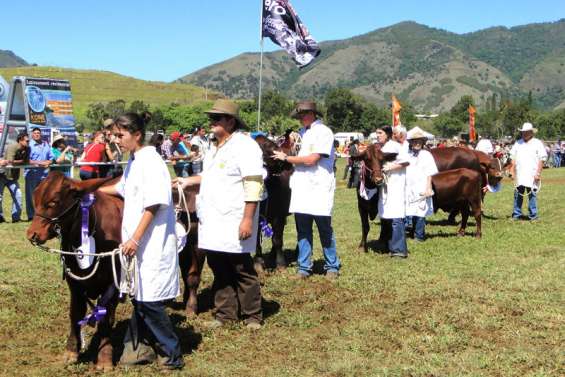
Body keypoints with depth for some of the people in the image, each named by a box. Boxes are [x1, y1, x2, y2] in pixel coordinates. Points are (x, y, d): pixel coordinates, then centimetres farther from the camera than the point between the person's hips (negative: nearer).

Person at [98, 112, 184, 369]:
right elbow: (122, 189, 31)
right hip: (137, 243, 9)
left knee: (149, 300, -6)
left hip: (151, 244, -9)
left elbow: (153, 205, -21)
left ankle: (172, 355, 6)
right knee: (140, 297, 15)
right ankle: (141, 348, 26)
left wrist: (135, 238, -21)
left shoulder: (150, 162, -16)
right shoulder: (133, 162, 12)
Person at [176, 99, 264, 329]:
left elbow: (253, 185, -18)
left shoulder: (244, 145, -11)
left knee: (242, 271, 1)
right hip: (213, 222, 9)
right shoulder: (216, 148, 17)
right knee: (219, 271, 13)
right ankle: (225, 314, 23)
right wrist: (190, 181, 20)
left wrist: (248, 219, -23)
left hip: (234, 223, -8)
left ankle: (253, 315, 14)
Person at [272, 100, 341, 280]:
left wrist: (286, 158, -7)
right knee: (303, 230, 7)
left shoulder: (323, 132, -8)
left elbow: (311, 159, -16)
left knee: (325, 230, 1)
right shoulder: (305, 132, 17)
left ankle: (332, 267, 13)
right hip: (302, 188, 7)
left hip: (319, 189, -7)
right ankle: (304, 267, 13)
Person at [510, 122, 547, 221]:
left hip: (532, 175, -3)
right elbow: (513, 158, 13)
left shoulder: (537, 143, 1)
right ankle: (516, 214, 15)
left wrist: (538, 173, -9)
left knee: (532, 194, 1)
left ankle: (533, 215, 9)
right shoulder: (518, 143, 12)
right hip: (519, 175, 3)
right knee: (518, 194, 7)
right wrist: (512, 171, 4)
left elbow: (542, 159, -2)